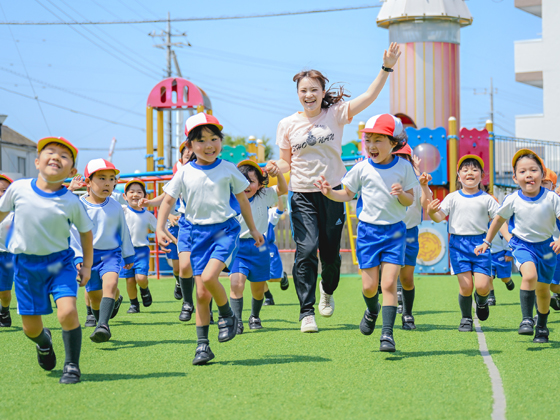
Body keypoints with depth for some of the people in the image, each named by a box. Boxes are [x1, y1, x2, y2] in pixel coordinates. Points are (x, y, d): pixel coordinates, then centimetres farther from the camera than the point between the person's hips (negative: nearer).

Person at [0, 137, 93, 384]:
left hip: (59, 262, -1)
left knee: (67, 311, -23)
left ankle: (72, 366, -2)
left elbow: (85, 231, 5)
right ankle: (44, 341, 44)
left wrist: (87, 266, 7)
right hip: (26, 264, 1)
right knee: (30, 327, 5)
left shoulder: (71, 202, -12)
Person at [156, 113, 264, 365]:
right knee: (201, 293, 1)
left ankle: (227, 315, 3)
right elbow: (168, 201, 4)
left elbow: (242, 199, 13)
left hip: (226, 230, -2)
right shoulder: (185, 174, 1)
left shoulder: (228, 170, 0)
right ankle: (202, 345, 11)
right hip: (199, 233, 2)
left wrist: (253, 230, 20)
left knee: (208, 277, -25)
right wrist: (160, 228, -12)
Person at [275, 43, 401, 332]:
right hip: (303, 196, 0)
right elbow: (286, 162, 11)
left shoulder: (335, 114, -1)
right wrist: (274, 169, -11)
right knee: (306, 251, -12)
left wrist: (387, 67, -20)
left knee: (331, 252, 8)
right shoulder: (287, 125, 3)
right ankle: (307, 312, -5)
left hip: (332, 192, 0)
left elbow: (368, 97, -11)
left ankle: (327, 290, 41)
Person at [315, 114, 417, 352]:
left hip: (394, 231, -1)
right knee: (369, 286, 2)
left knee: (389, 283, -11)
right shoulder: (362, 169, -1)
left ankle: (387, 333, -9)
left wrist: (401, 194, -19)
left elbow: (410, 200, 3)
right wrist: (330, 193, -8)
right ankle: (372, 310, 37)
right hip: (368, 231, 1)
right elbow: (348, 194, 11)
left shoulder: (403, 167, -2)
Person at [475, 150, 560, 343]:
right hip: (522, 245, -2)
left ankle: (542, 327, 34)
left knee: (543, 290, 12)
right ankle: (527, 320, -24)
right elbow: (499, 219, 4)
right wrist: (487, 242, 10)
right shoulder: (513, 200, -13)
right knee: (530, 275, -31)